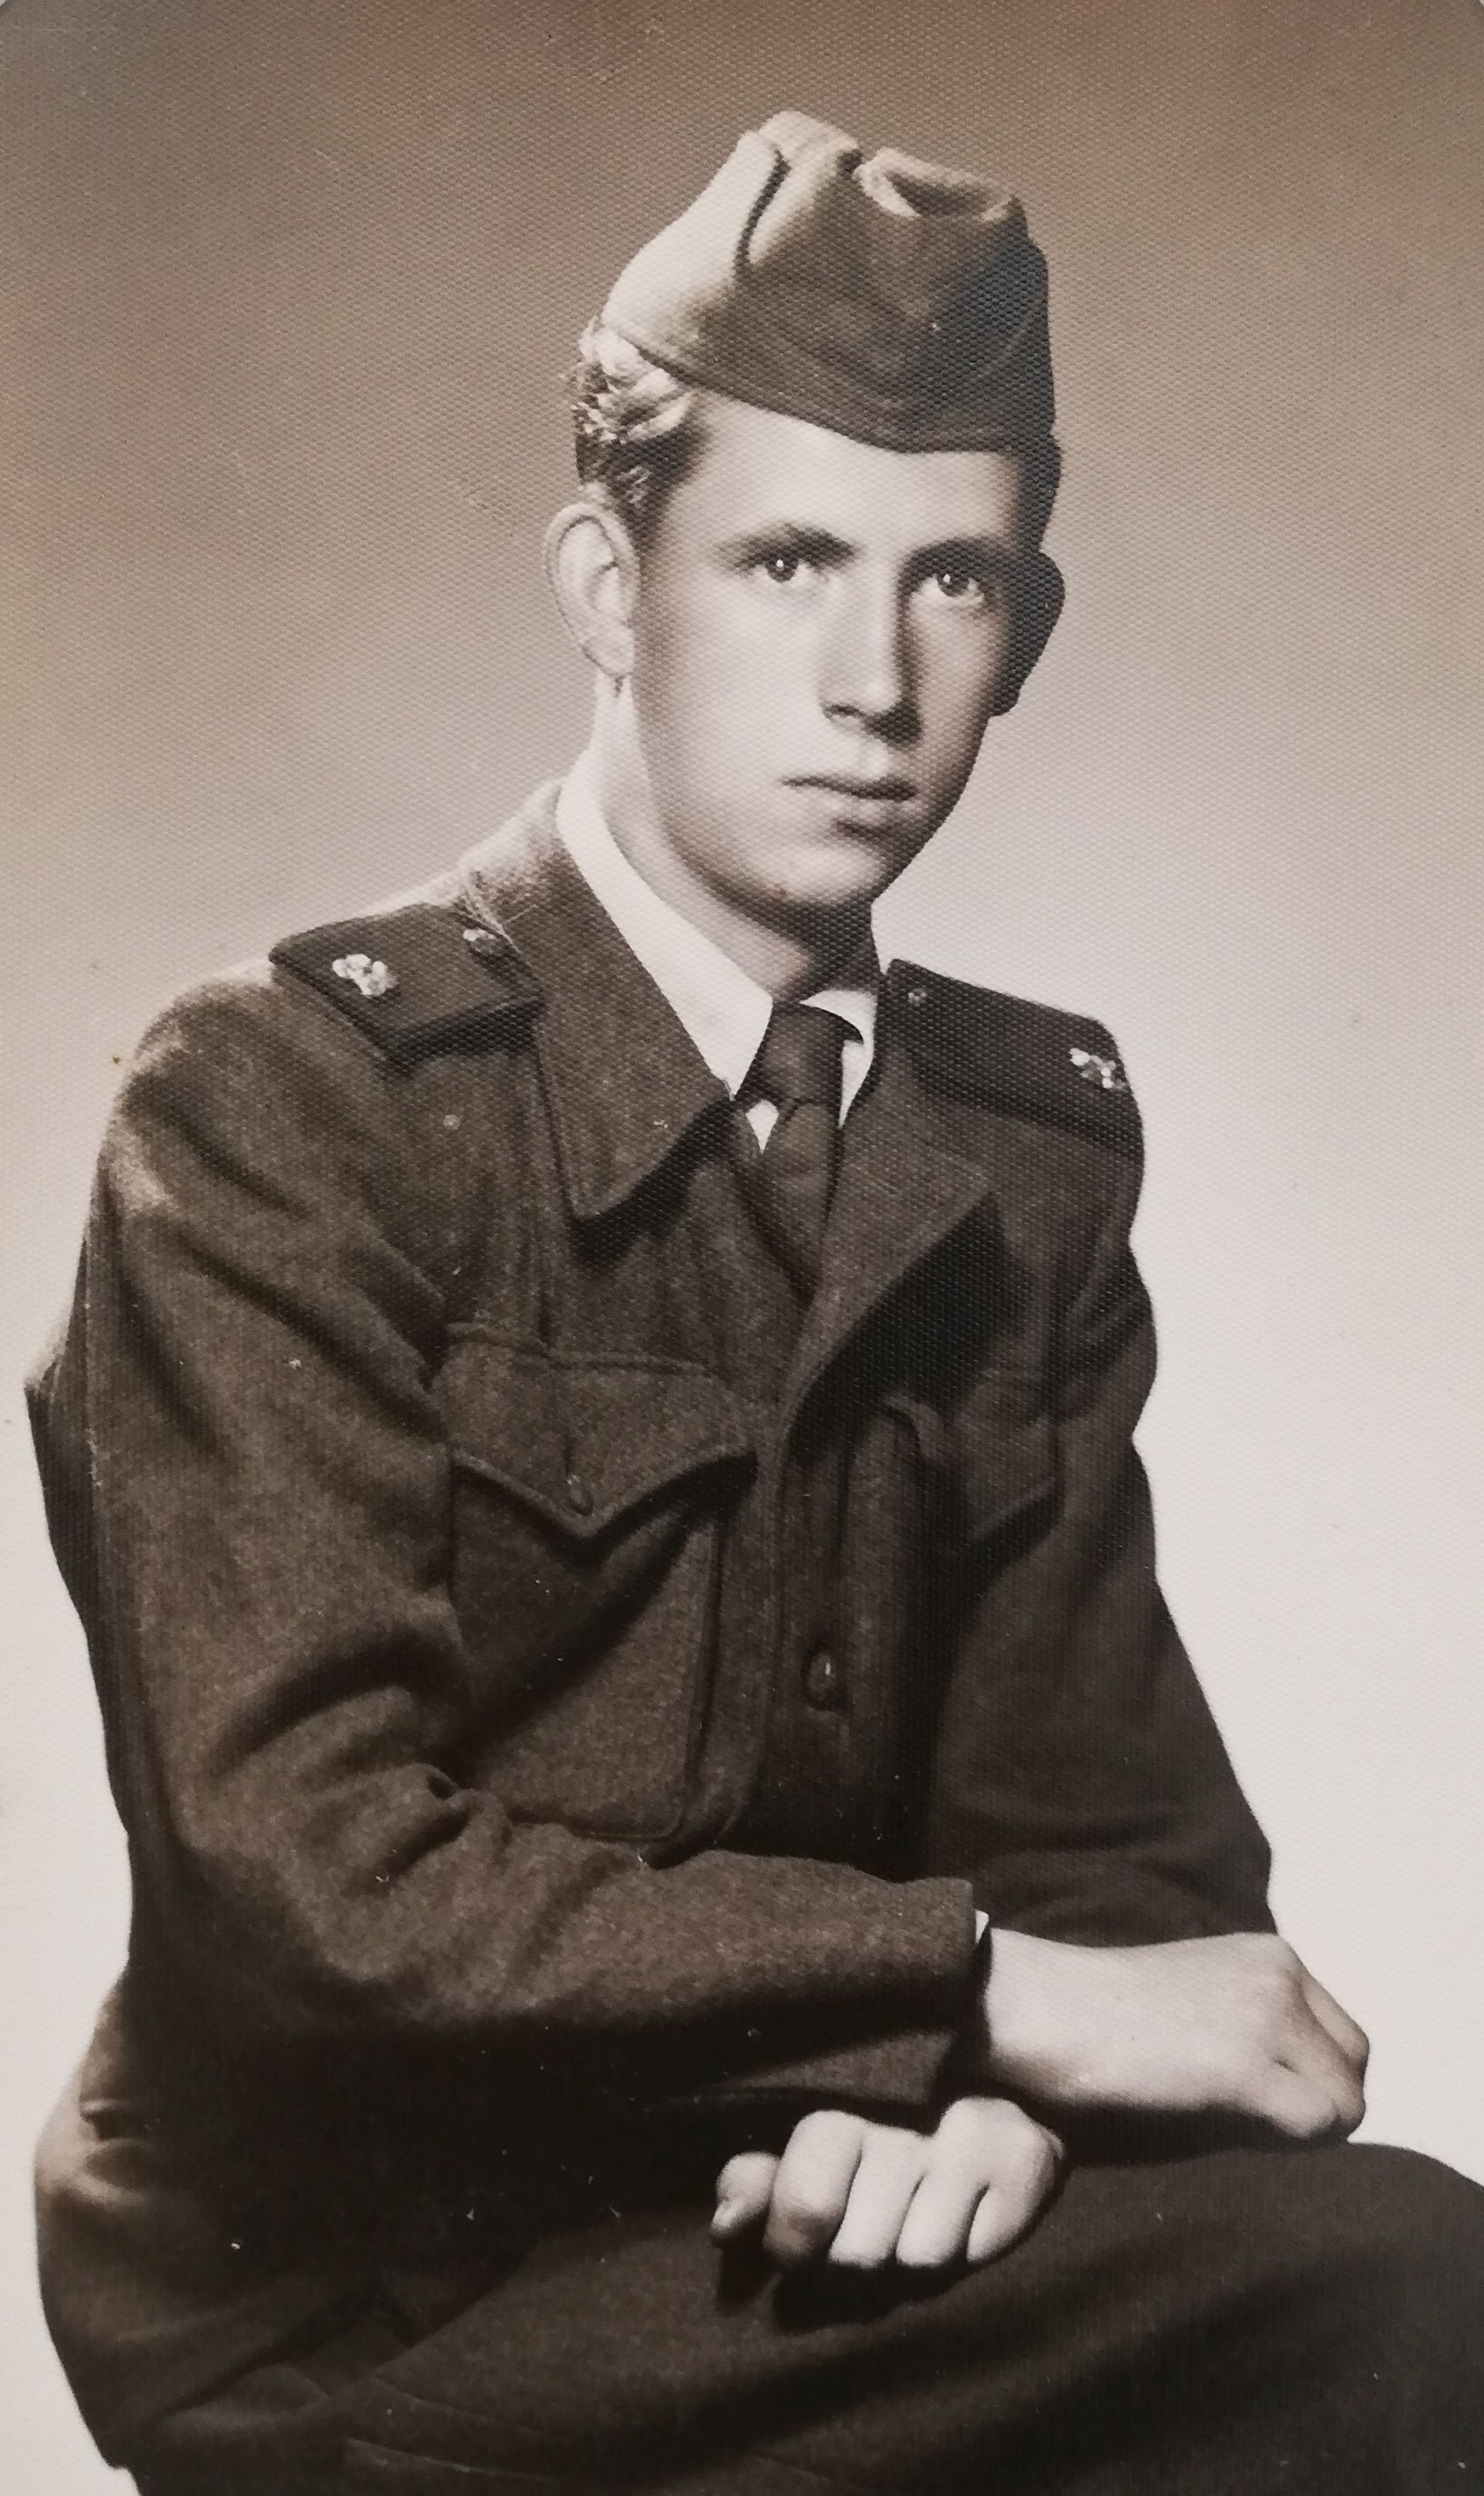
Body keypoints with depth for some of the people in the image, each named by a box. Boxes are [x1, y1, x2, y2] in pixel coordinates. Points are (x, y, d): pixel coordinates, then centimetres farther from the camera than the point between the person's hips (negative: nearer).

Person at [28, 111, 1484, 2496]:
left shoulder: (1034, 1144, 3)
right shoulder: (289, 1105, -13)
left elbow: (1106, 1804, 5)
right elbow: (306, 1871, -20)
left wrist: (983, 2083, -16)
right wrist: (991, 1989, -20)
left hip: (801, 2202, 5)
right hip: (355, 2289, -5)